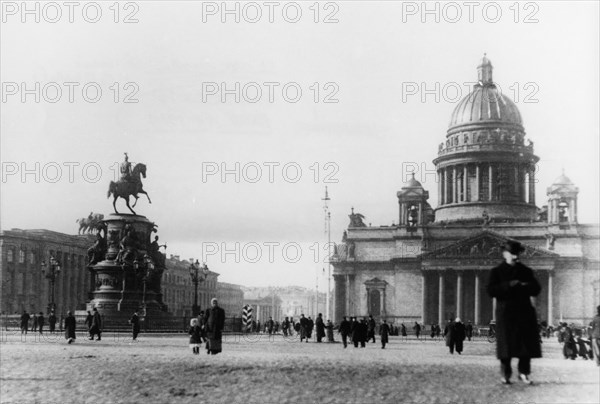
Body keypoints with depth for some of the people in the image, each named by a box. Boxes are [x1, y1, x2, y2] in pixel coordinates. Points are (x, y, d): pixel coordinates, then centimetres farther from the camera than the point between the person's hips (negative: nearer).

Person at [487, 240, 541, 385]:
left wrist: (524, 286, -11)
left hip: (524, 313, 3)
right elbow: (491, 290, -6)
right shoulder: (496, 271, 5)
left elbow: (536, 289, 9)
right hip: (505, 313, -3)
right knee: (506, 345, -4)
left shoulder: (526, 271, 14)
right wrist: (508, 285, -17)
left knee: (527, 344, -1)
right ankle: (505, 374, 4)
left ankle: (524, 372, 9)